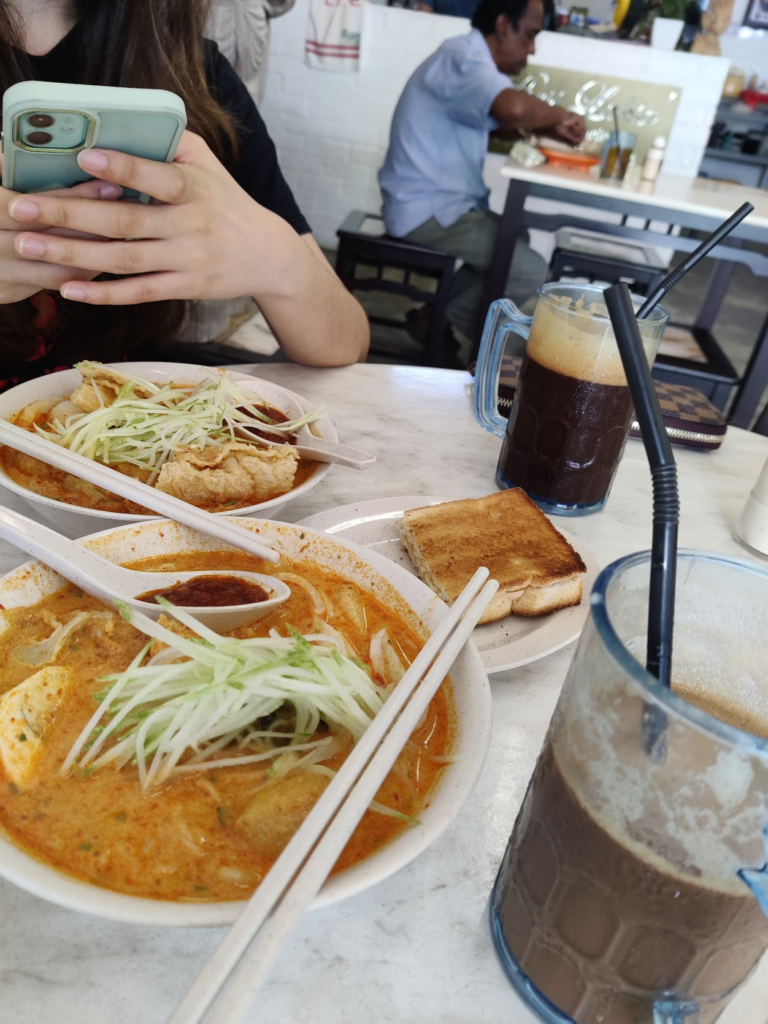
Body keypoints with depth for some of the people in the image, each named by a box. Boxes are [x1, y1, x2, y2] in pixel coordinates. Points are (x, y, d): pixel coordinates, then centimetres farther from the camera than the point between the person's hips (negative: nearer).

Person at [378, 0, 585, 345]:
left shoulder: (469, 59, 15)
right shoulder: (463, 58, -18)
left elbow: (501, 120, 27)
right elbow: (514, 108, -37)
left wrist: (550, 128, 8)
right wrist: (560, 114, -16)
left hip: (438, 203, 11)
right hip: (428, 210, -11)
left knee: (515, 240, 22)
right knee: (530, 271, -11)